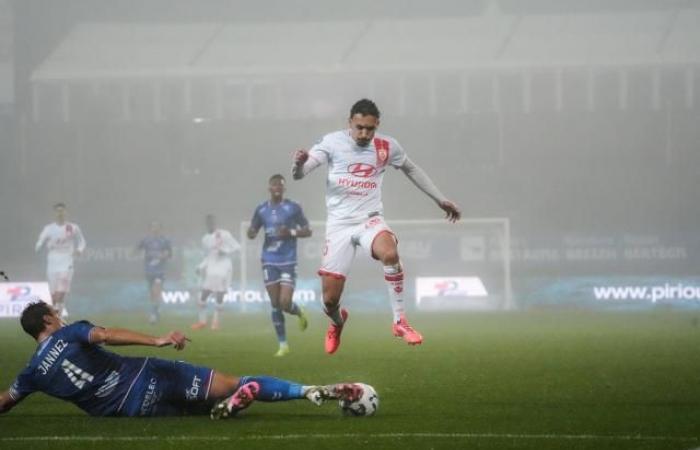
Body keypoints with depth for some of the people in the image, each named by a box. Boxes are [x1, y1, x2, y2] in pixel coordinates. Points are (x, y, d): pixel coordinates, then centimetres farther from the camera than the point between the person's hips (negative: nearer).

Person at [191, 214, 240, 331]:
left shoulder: (224, 235, -4)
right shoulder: (205, 239, 13)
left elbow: (237, 246, -4)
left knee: (219, 296, -5)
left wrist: (225, 251, -16)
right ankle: (202, 320, 11)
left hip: (223, 268, -4)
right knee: (204, 294, -1)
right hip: (211, 269, 4)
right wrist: (201, 266, 5)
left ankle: (216, 321, 7)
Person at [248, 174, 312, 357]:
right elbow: (251, 232, 16)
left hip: (288, 262, -3)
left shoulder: (293, 208, -1)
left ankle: (300, 312, 25)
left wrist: (291, 233, -16)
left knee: (285, 303, -11)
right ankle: (283, 345, 7)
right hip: (269, 261, 3)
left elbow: (307, 231, 2)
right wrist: (252, 233, -9)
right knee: (275, 304, -1)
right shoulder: (261, 209, 7)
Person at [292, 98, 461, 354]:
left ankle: (399, 321, -21)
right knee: (329, 300, -4)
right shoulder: (333, 143, -5)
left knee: (390, 254, -36)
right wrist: (299, 164, -36)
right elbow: (298, 175, -11)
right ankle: (338, 322, 35)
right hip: (339, 224, 0)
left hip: (369, 219, 1)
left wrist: (440, 200, 25)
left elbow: (412, 170, 21)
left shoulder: (387, 148, 1)